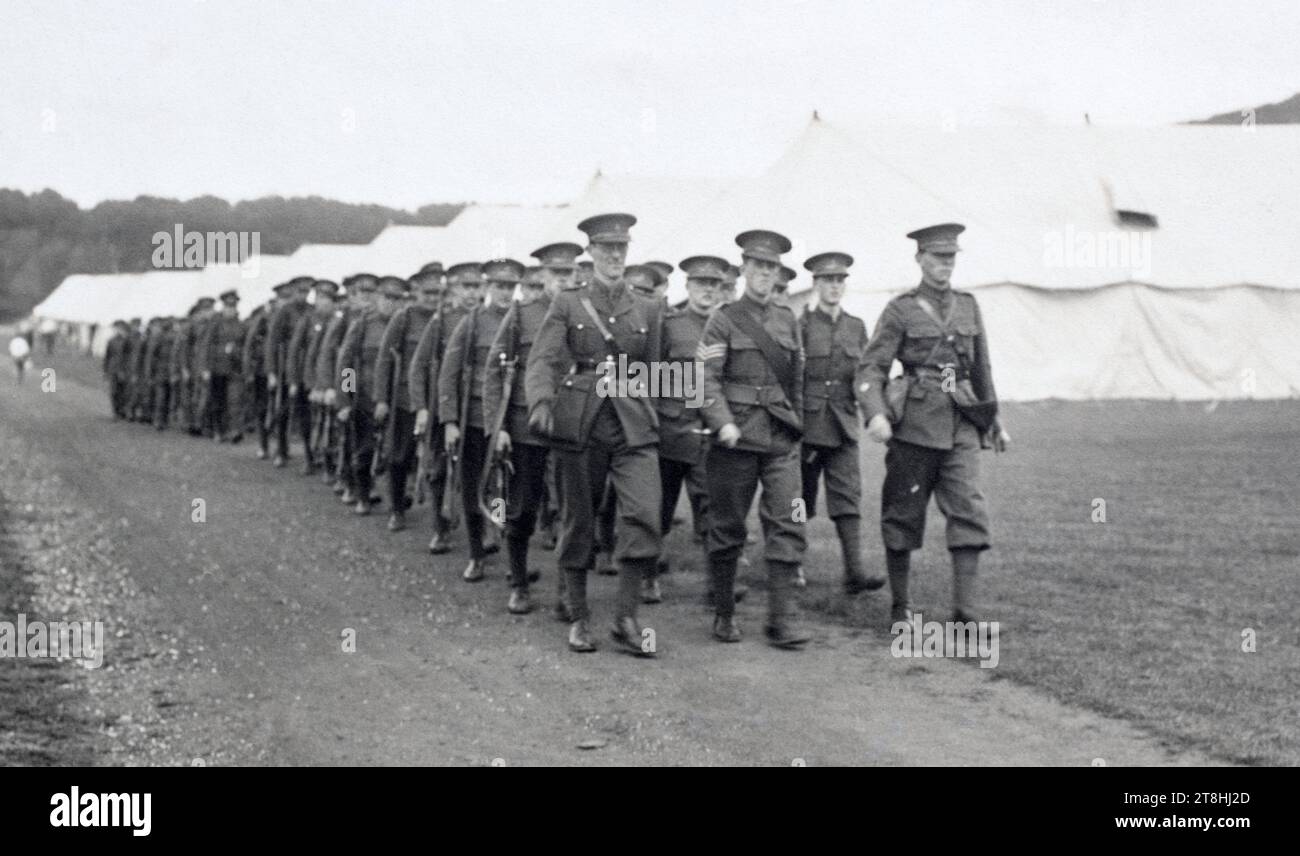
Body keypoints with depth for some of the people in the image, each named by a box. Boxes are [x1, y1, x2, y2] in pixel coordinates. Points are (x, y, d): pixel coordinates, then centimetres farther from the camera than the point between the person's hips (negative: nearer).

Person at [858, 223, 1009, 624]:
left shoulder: (968, 306, 12)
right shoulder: (901, 310, -2)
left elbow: (981, 368, 21)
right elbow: (872, 368, -8)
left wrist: (994, 420, 25)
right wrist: (876, 414, -24)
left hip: (961, 427, 3)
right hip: (914, 424, -3)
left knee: (969, 511, -9)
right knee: (903, 516, 4)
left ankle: (965, 610, -9)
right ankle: (900, 606, 18)